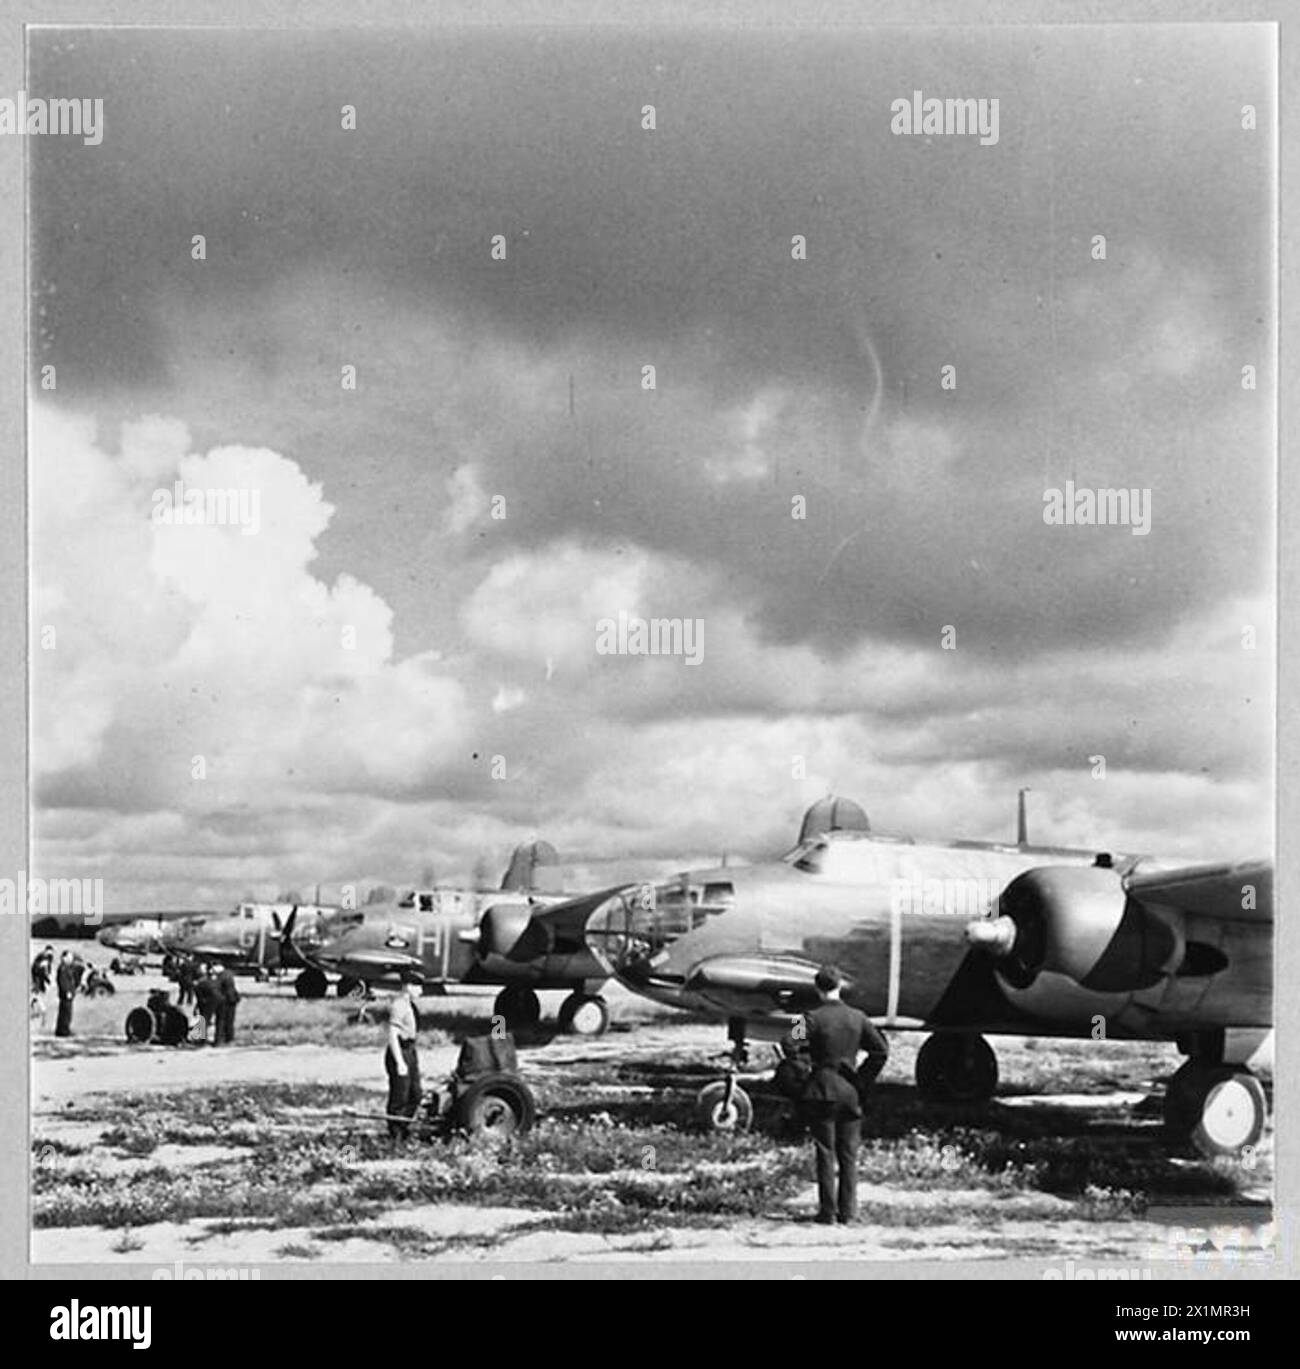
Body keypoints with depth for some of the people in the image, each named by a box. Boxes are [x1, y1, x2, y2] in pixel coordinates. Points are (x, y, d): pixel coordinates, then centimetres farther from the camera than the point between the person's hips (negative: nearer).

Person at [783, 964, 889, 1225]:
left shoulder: (814, 1018, -10)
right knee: (848, 1155, 9)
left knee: (826, 1155, 3)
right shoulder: (857, 1018, 1)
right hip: (850, 1092, 3)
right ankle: (848, 1211, 10)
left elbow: (788, 1044, -21)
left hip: (822, 1092, -3)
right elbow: (881, 1050, 2)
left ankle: (828, 1212, 3)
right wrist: (862, 1080, 6)